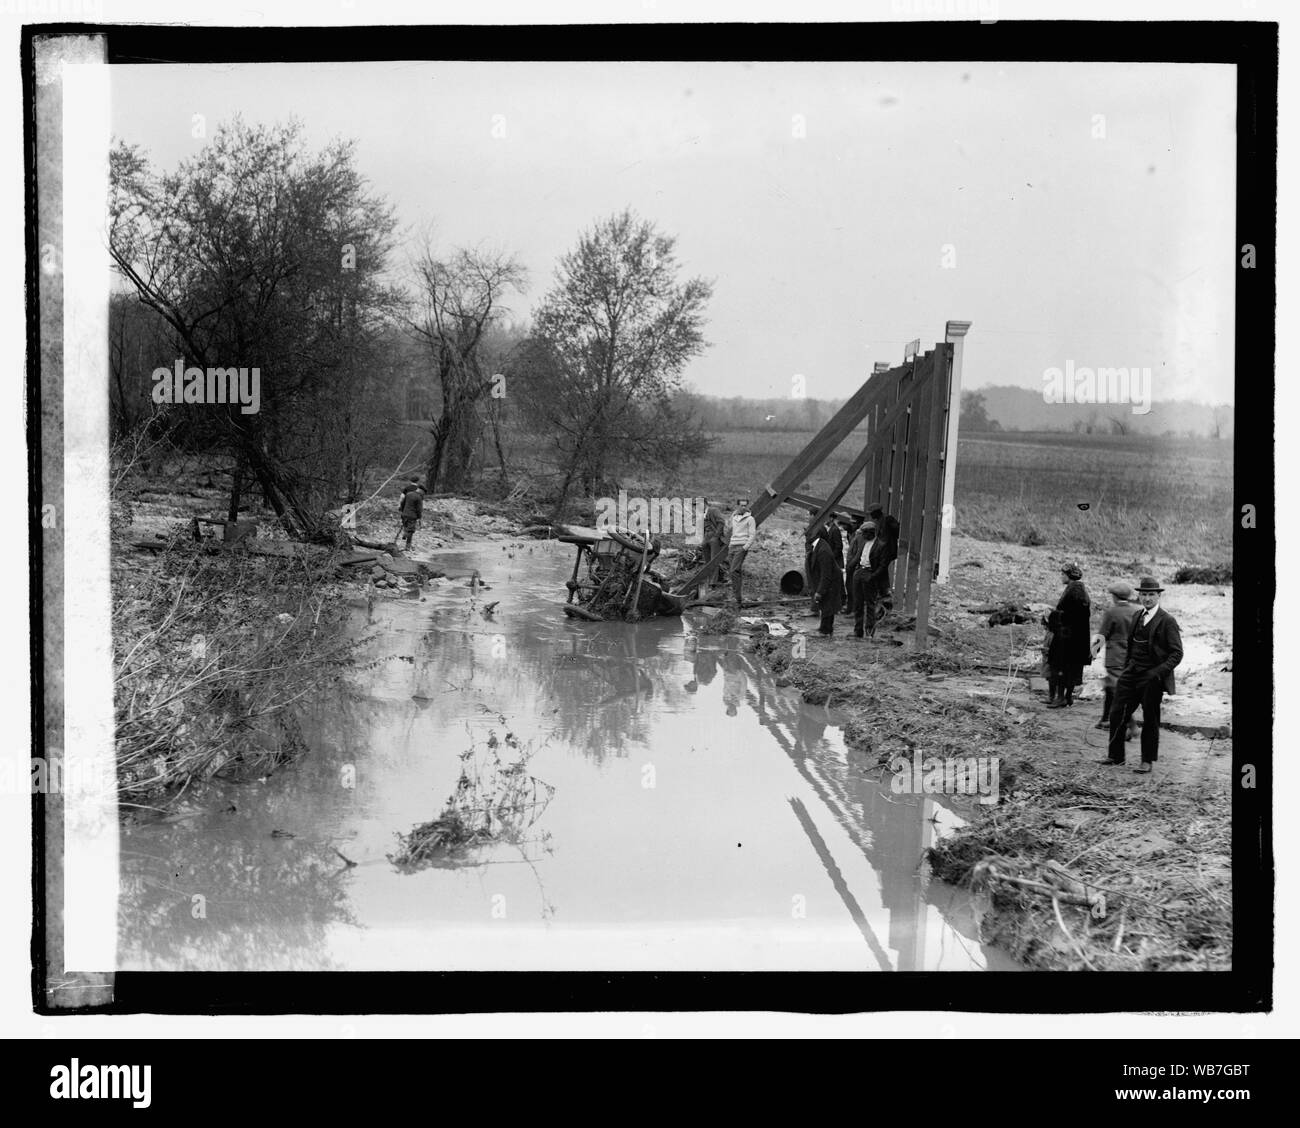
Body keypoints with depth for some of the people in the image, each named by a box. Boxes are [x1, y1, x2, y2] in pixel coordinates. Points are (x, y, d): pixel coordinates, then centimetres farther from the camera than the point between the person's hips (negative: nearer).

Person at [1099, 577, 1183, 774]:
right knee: (1117, 713, 5)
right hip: (1131, 674, 6)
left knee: (1150, 720, 4)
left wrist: (1160, 671, -20)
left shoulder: (1167, 621, -9)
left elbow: (1177, 653, -10)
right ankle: (1115, 756, 16)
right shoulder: (1136, 617, 12)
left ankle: (1148, 761, 16)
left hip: (1152, 678, -6)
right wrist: (1126, 668, 11)